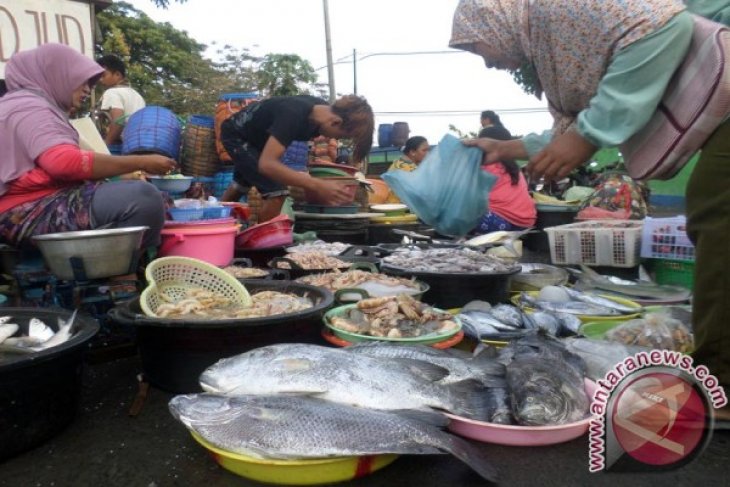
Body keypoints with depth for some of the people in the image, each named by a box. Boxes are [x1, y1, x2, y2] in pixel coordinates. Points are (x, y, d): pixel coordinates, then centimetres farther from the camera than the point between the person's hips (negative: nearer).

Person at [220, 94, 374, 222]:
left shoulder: (323, 109, -18)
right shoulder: (294, 115, -42)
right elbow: (266, 164, -51)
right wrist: (317, 185, -57)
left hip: (256, 138, 8)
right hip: (236, 135, -8)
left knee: (240, 187, 29)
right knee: (276, 193, -22)